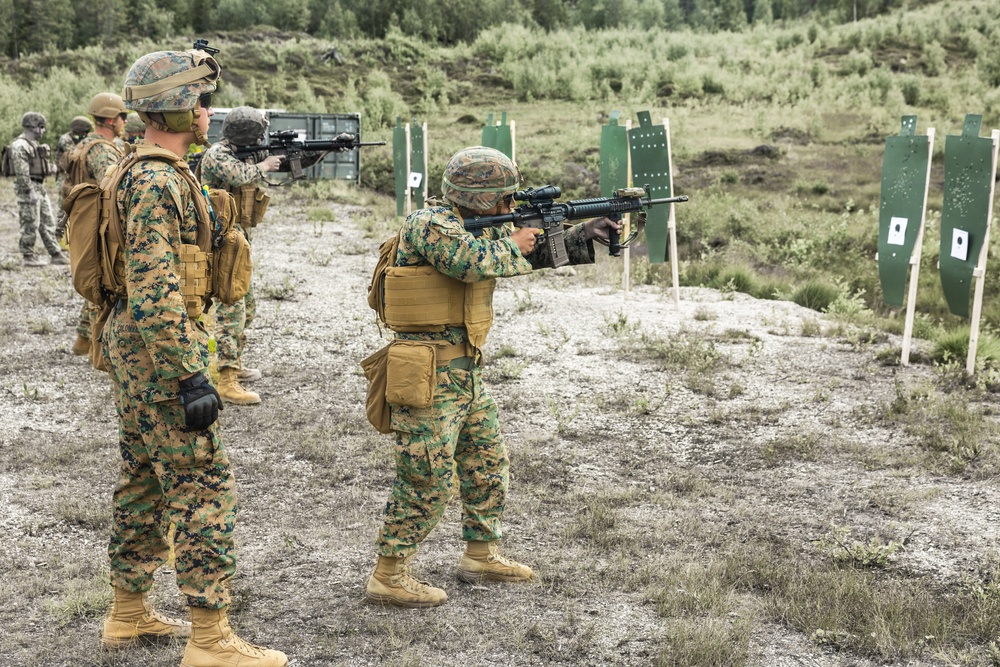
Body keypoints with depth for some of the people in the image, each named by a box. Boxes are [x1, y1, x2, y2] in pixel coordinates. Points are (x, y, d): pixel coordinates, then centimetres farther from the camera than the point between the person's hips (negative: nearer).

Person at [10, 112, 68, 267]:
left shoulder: (34, 144, 17)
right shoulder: (20, 146, -15)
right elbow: (21, 172, -21)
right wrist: (30, 191, -23)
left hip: (40, 188, 10)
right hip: (28, 188, -10)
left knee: (48, 222, 10)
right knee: (30, 225, -4)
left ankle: (56, 254, 13)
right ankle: (28, 257, 3)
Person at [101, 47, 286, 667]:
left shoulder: (142, 170, 13)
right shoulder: (158, 181, -20)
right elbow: (155, 292, -26)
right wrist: (191, 377, -26)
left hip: (133, 344, 10)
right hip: (159, 345, -10)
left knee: (146, 477, 17)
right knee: (205, 482, -7)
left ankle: (129, 614, 28)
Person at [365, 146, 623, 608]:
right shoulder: (429, 225, -15)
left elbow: (533, 252, 21)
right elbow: (475, 262, -30)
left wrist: (584, 234, 11)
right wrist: (513, 244, -11)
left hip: (465, 372, 10)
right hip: (428, 375, -10)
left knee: (489, 463, 17)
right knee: (429, 478, -6)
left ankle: (481, 555, 31)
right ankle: (388, 577, 4)